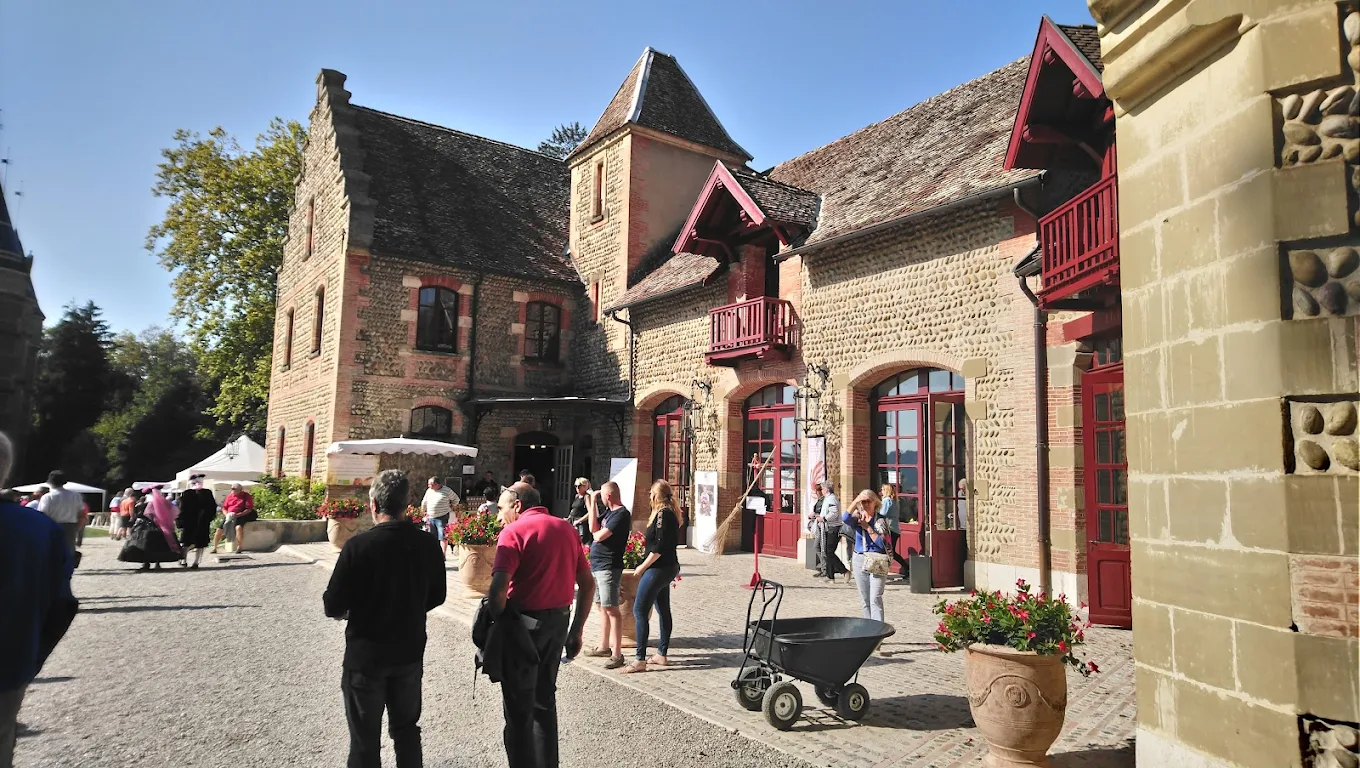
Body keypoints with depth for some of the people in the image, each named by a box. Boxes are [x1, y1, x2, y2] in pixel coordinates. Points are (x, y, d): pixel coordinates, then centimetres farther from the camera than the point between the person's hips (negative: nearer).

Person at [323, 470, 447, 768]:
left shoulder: (359, 545, -20)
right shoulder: (428, 544, -8)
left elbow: (332, 607, -15)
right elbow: (437, 596, 5)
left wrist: (347, 611, 7)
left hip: (365, 654, -3)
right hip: (411, 651, 4)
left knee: (365, 738, 12)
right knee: (406, 729, 21)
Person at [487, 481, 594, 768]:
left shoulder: (514, 531, -12)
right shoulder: (566, 528, 7)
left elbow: (499, 587, -24)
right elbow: (588, 585, 8)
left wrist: (495, 623, -8)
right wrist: (576, 630, 13)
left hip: (524, 623, -6)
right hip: (558, 621, 7)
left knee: (518, 708, 8)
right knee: (544, 699, 23)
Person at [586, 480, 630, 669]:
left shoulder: (621, 514, -16)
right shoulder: (609, 512, 14)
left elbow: (599, 535, -20)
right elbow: (593, 528, 7)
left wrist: (596, 533, 1)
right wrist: (592, 504, 7)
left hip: (608, 567, -10)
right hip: (597, 566, 10)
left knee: (611, 609, -8)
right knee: (603, 607, 16)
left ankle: (617, 654, -6)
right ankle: (604, 647, 26)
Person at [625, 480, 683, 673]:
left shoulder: (663, 514, -17)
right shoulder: (671, 513, 12)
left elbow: (660, 546, -22)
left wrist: (642, 567, -15)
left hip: (658, 568, -11)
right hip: (668, 567, 11)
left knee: (639, 610, -8)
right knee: (663, 610, 14)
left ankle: (640, 660, -8)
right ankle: (661, 655, 22)